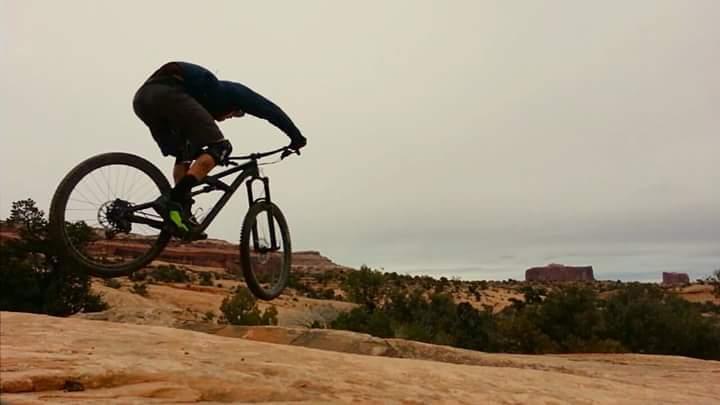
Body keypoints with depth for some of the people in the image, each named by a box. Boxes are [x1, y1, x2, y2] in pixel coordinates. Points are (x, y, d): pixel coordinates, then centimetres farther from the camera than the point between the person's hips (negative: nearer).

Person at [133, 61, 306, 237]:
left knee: (184, 155, 22)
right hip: (169, 93, -8)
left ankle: (183, 214, 9)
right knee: (221, 148, -4)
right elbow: (270, 109, 23)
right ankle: (173, 201, -17)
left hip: (141, 97, 8)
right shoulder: (232, 90, 28)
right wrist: (296, 136, 25)